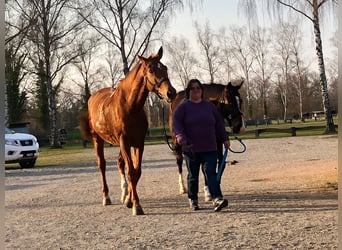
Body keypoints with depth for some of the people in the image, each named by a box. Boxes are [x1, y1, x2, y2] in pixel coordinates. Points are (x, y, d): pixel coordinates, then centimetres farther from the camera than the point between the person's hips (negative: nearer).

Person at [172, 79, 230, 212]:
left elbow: (219, 123, 15)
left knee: (211, 173, -9)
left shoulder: (209, 106, 11)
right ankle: (193, 200, 22)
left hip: (210, 148, 2)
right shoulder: (183, 107, 0)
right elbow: (176, 123, -9)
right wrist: (180, 136, -26)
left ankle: (217, 199, -18)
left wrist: (225, 138, 9)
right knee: (193, 176, 10)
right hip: (191, 148, -1)